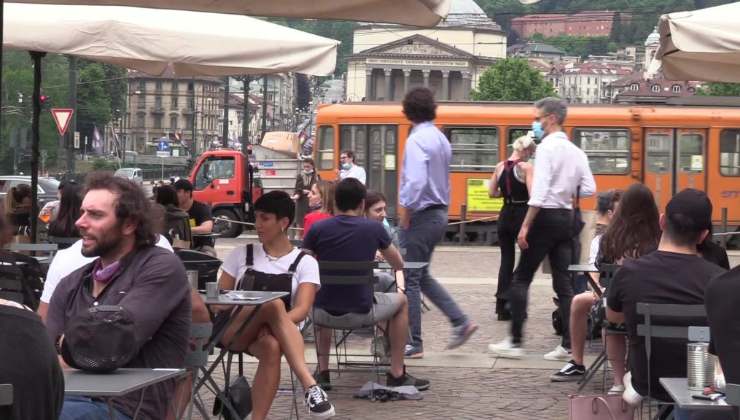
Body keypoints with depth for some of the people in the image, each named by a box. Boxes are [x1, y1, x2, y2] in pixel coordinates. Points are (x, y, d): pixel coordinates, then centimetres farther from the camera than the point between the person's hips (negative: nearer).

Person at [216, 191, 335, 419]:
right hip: (234, 331, 0)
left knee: (272, 347, -40)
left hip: (273, 334, 0)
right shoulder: (241, 254, 16)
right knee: (274, 304, -34)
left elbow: (302, 310, -4)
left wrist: (273, 325, -26)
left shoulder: (304, 263, 9)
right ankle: (310, 385, -48)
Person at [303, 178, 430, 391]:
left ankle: (323, 372, 33)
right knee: (401, 301, 27)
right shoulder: (373, 228, -3)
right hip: (361, 312, -2)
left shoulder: (318, 229, -3)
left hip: (324, 311, 2)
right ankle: (397, 374, 26)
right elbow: (398, 264, 14)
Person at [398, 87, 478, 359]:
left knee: (410, 279, 0)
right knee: (422, 275, 20)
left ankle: (413, 344, 5)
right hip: (439, 213, 9)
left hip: (421, 215, -9)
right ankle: (460, 321, 13)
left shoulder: (417, 140, -17)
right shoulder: (441, 139, 11)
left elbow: (416, 181, -27)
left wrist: (406, 209, -16)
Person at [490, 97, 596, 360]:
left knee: (521, 279, 2)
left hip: (546, 217, -7)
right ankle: (568, 345, 4)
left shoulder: (547, 147, -12)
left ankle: (515, 342, 2)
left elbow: (540, 191, -20)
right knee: (563, 282, 8)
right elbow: (589, 190, 6)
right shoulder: (576, 152, 10)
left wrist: (525, 226, -20)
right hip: (566, 218, 7)